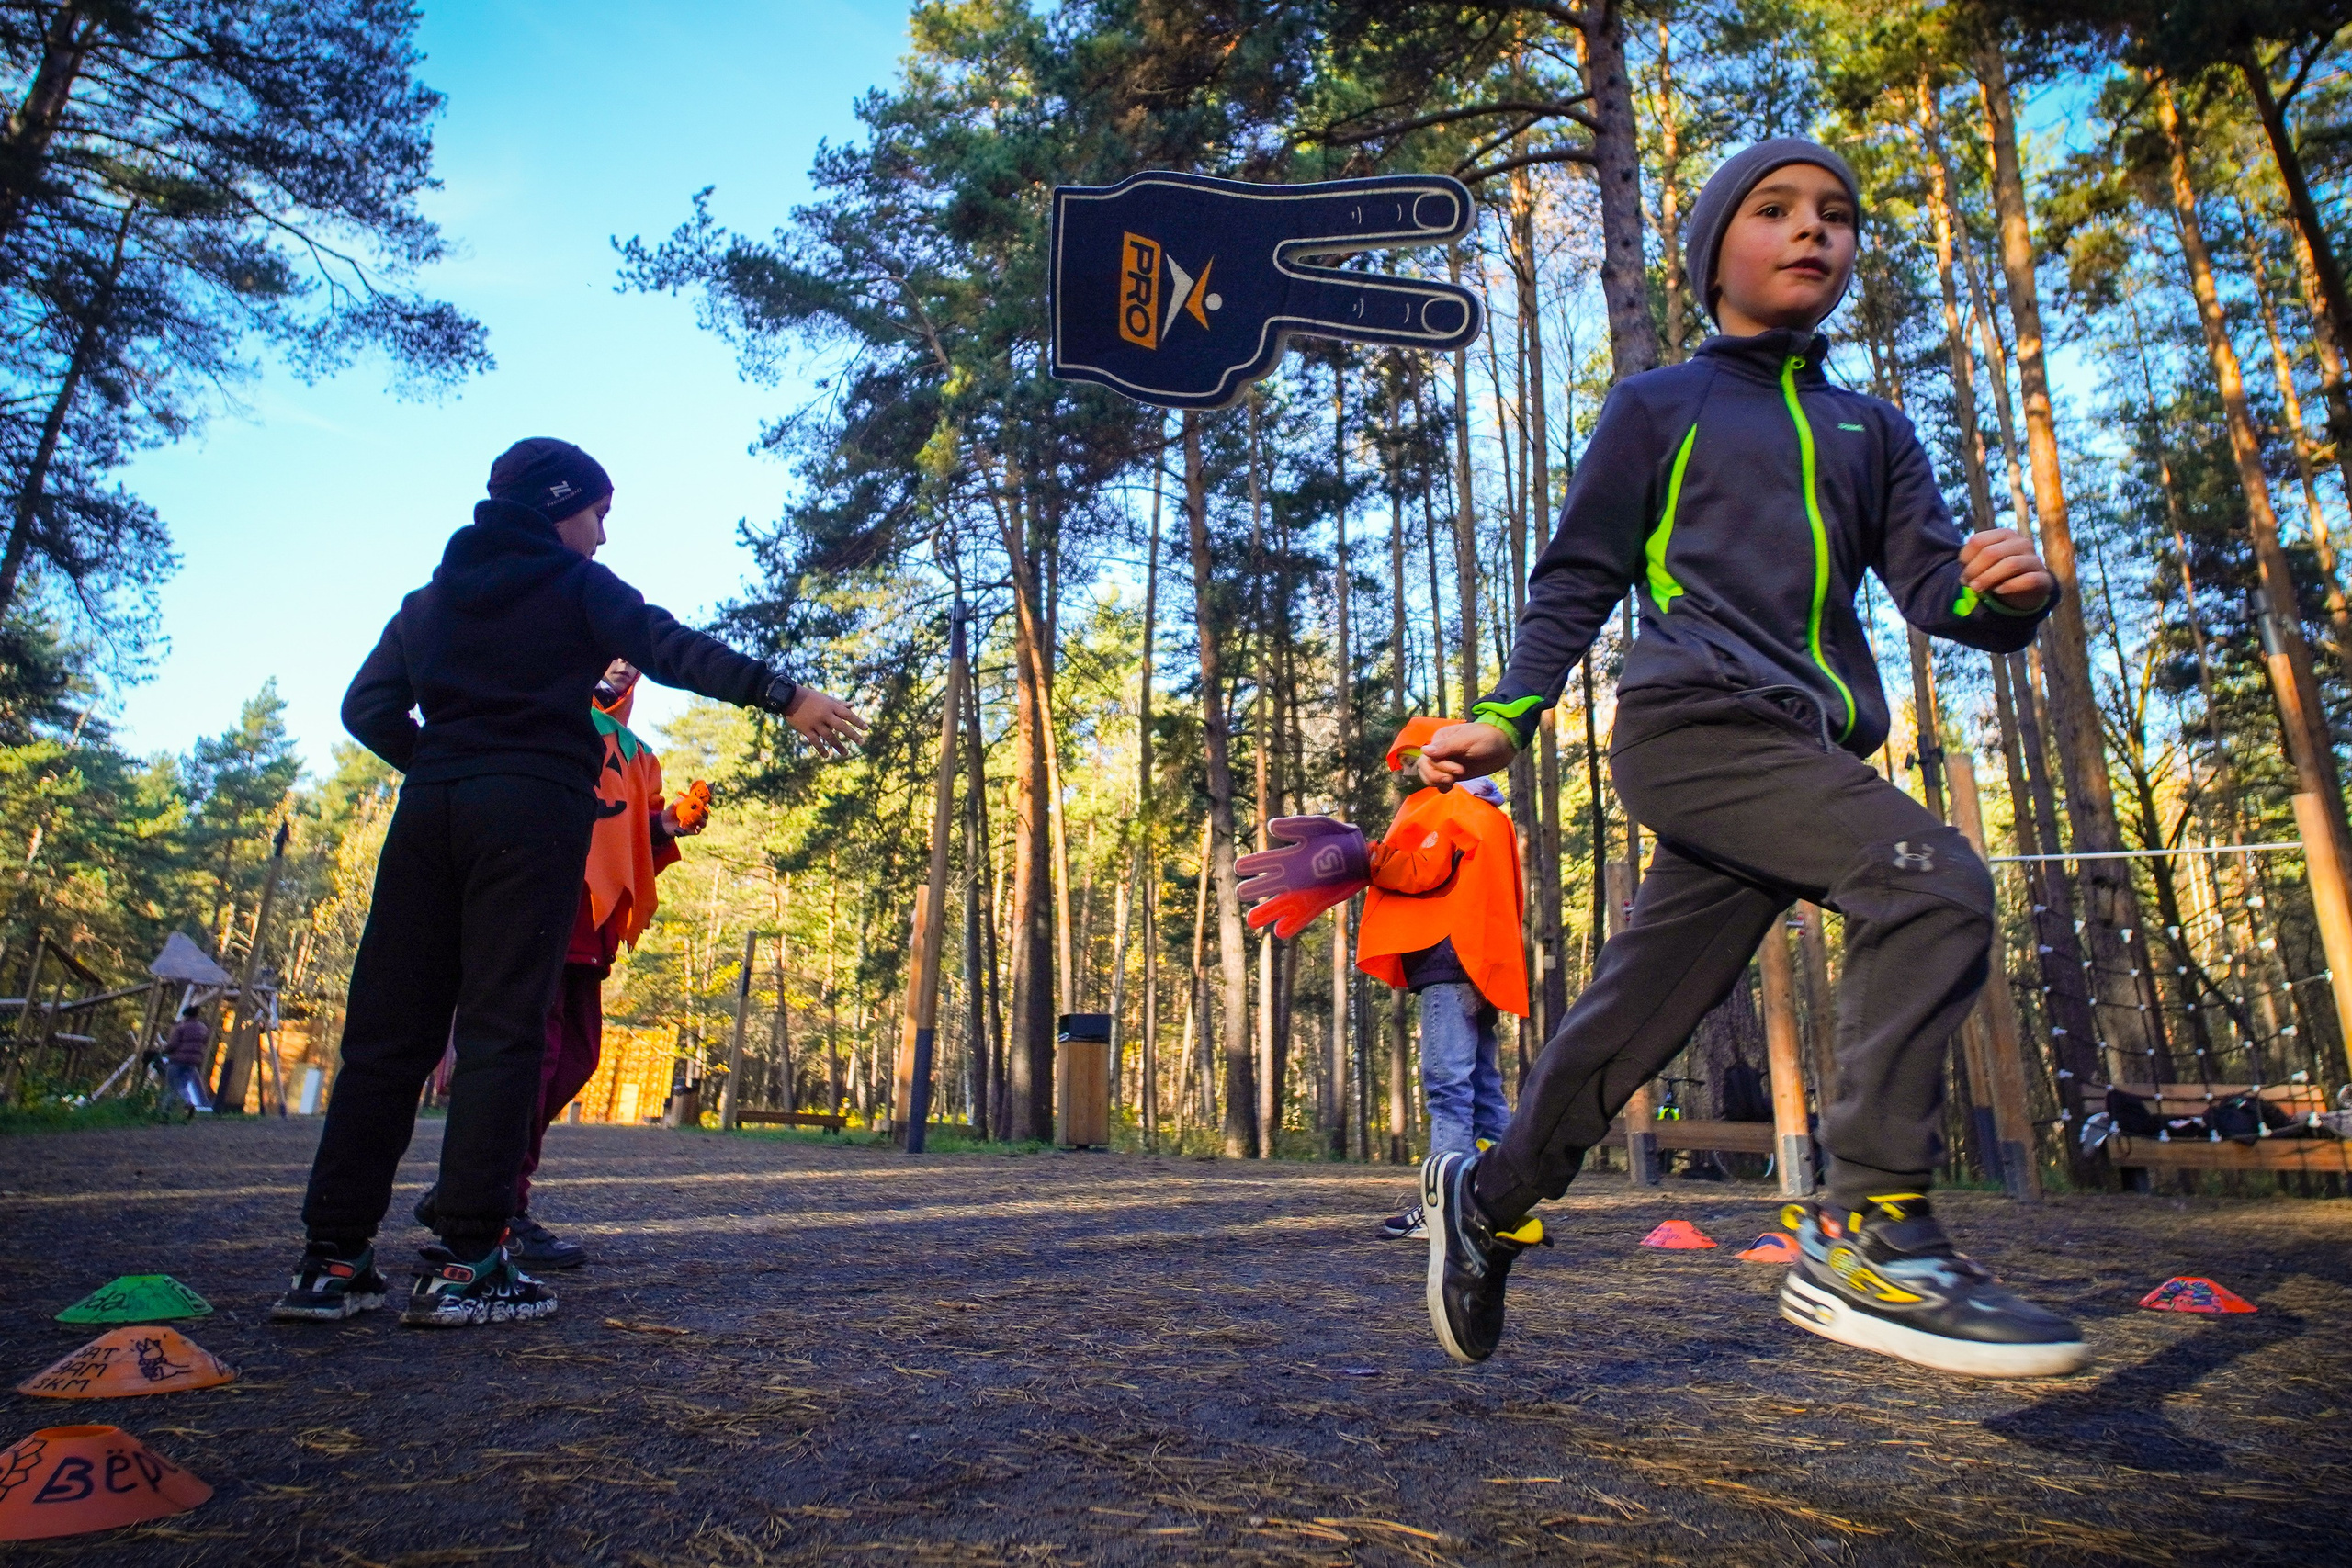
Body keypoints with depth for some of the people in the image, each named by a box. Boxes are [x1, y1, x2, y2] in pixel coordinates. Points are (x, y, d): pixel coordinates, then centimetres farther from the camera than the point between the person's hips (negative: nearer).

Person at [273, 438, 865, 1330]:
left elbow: (368, 707, 15)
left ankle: (331, 1258, 6)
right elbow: (670, 649, -10)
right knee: (503, 1029, -7)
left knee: (389, 1029, 6)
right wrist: (783, 696, -15)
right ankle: (464, 1264, -10)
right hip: (533, 807, -6)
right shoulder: (576, 586, 5)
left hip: (428, 809, 6)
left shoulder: (432, 596, 22)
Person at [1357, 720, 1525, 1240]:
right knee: (1482, 1084, 10)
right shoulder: (1489, 815, 28)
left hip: (1449, 958, -10)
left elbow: (1424, 869, -16)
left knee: (1447, 1081, -14)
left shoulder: (1440, 805, -1)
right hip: (1483, 962, 10)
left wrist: (1364, 859, -7)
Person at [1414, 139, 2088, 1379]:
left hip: (1804, 750, 5)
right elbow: (1578, 578, 7)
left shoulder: (1872, 431, 23)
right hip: (1694, 723, -5)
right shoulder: (1657, 407, 11)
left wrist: (2005, 590, -9)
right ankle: (1869, 1230, -16)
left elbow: (1933, 587, 14)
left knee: (1634, 1019, 5)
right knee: (1935, 886, -24)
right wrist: (1508, 712, -5)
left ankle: (1489, 1200, 25)